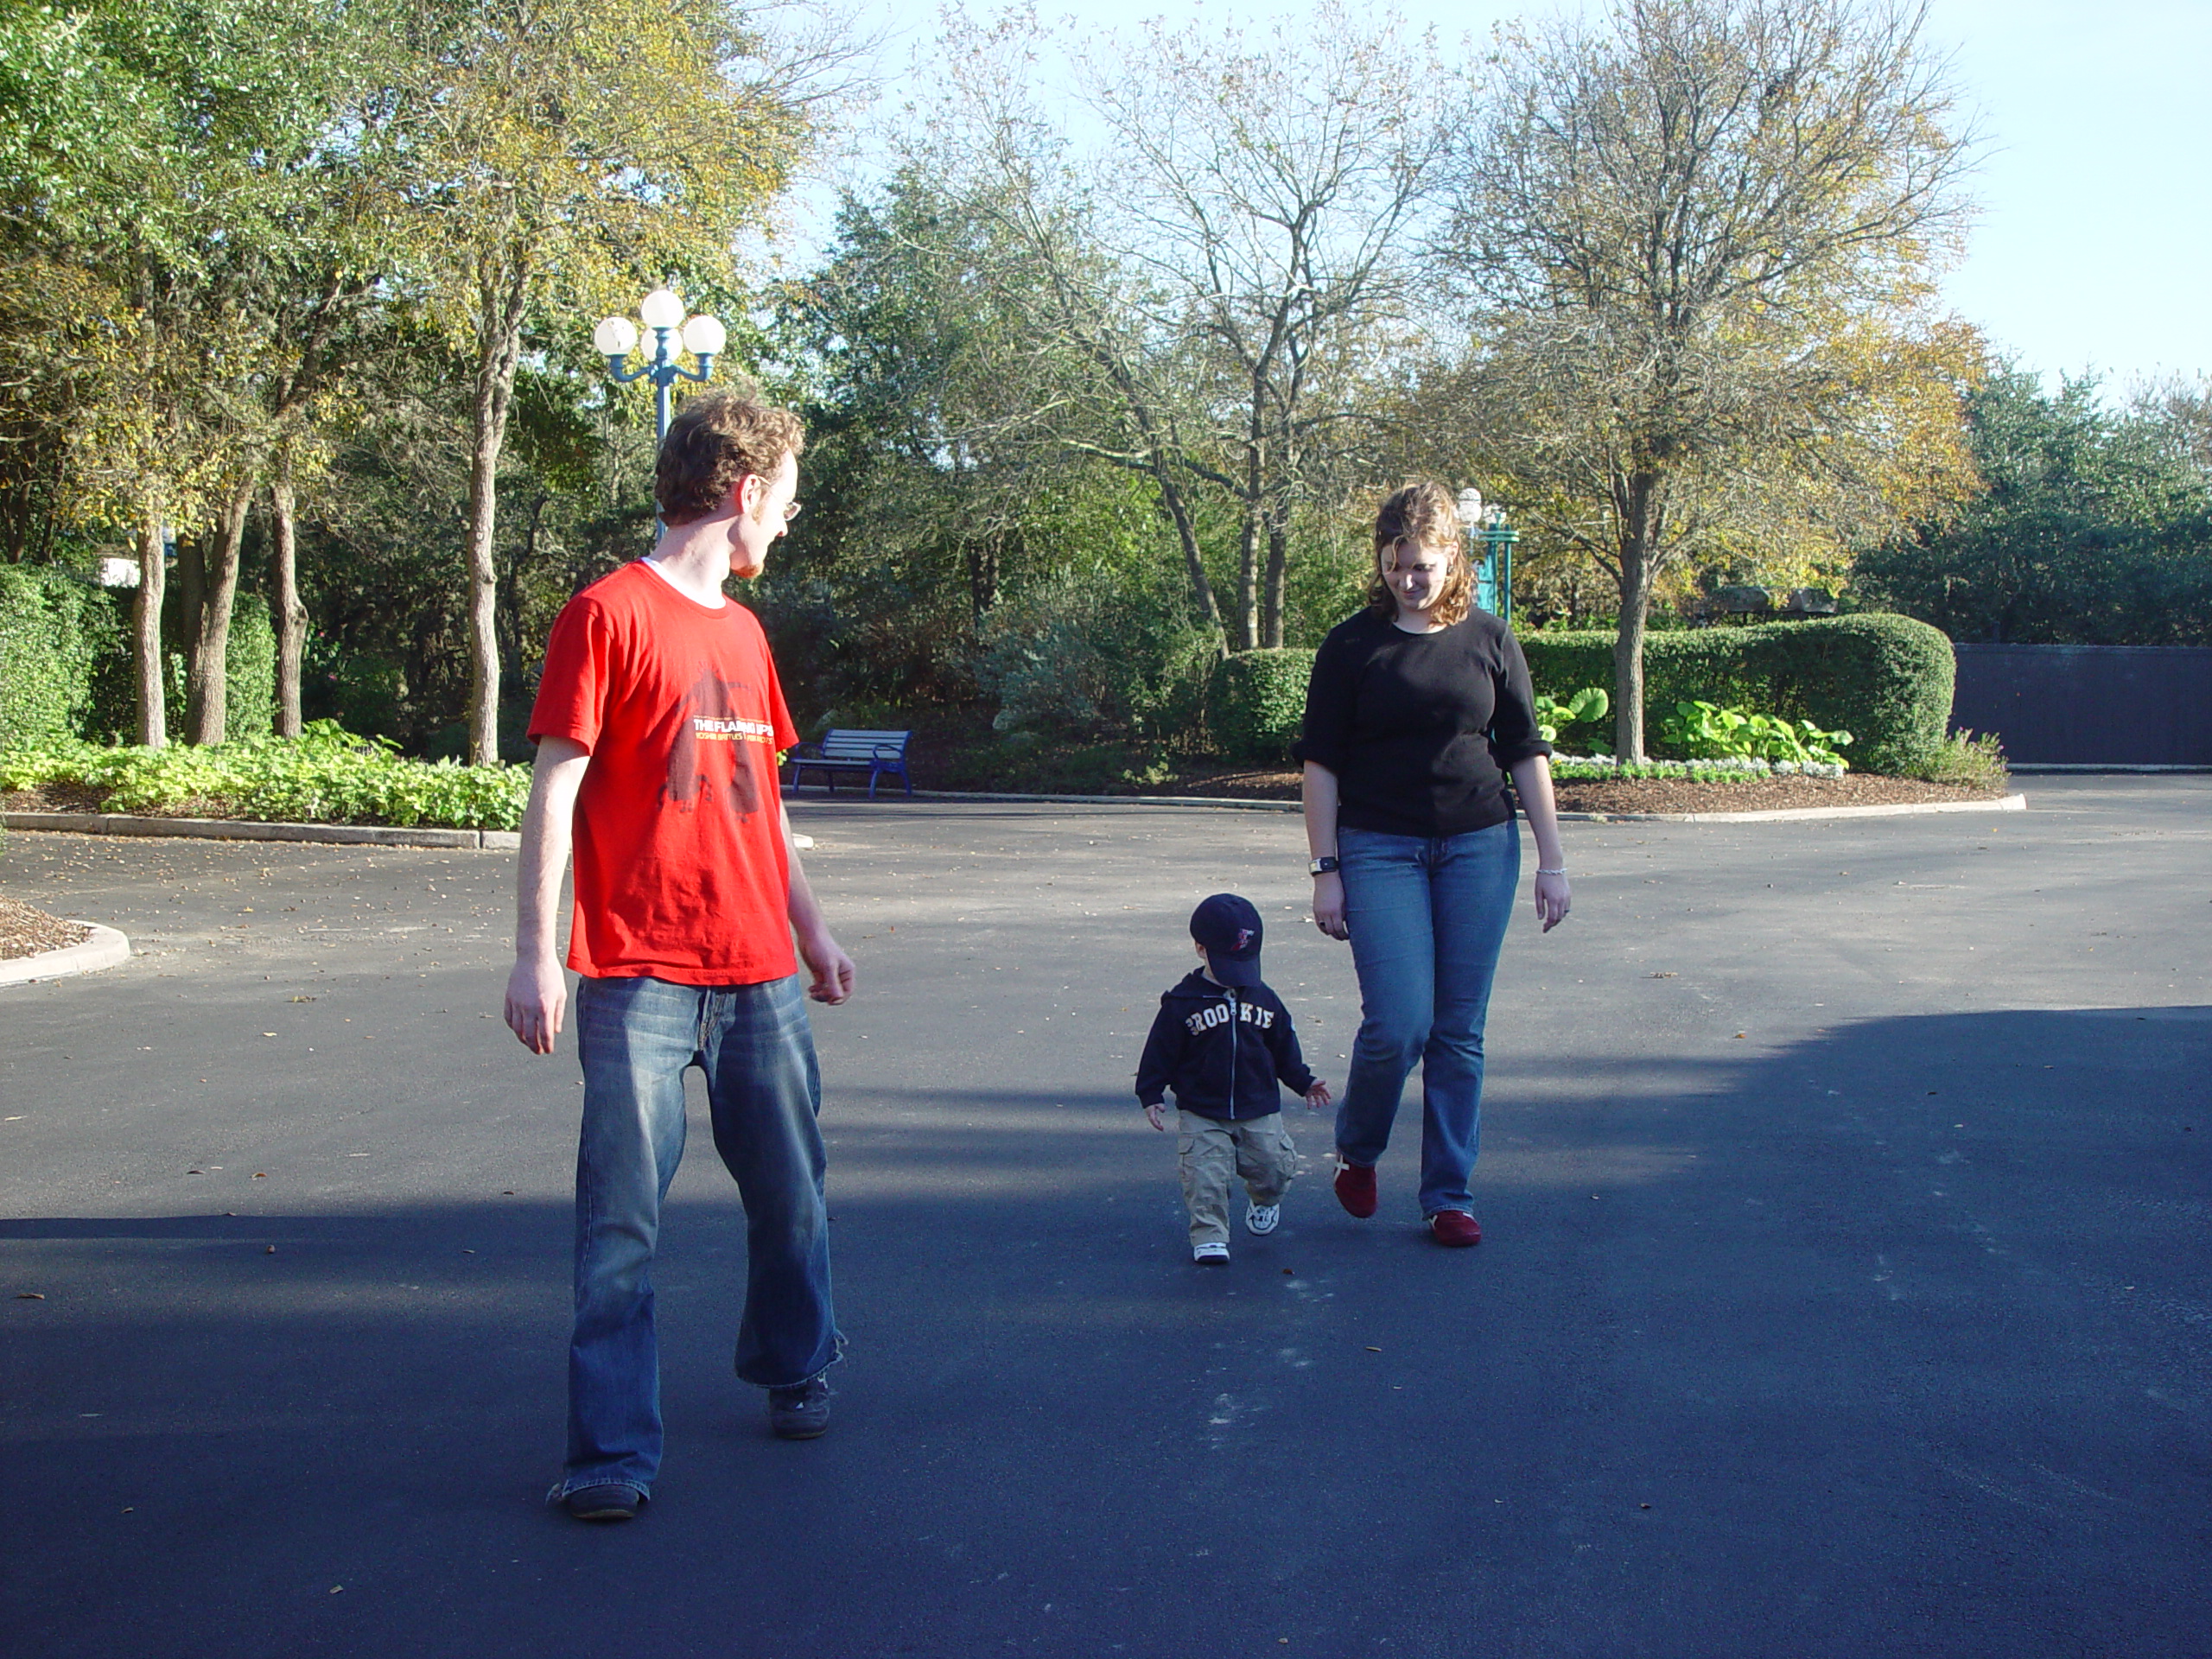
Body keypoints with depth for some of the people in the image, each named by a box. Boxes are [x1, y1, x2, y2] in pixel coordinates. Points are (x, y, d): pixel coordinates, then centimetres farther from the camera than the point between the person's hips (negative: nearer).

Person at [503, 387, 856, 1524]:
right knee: (622, 1218, -4)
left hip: (760, 972, 7)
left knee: (790, 1191, 13)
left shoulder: (743, 632, 16)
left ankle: (795, 1368, 34)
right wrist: (535, 953, -13)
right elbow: (554, 793, -9)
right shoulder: (610, 615, -6)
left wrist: (809, 926, 24)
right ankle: (613, 1451, 3)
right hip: (642, 976, -6)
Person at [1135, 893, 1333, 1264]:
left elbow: (1284, 1048, 17)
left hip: (1260, 1110, 3)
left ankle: (1265, 1200, 36)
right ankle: (1209, 1236, 1)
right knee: (1205, 1173, -13)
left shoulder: (1263, 999, 5)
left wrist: (1304, 1081, 14)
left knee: (1275, 1164, 2)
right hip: (1201, 1113, -3)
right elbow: (1160, 1053, -2)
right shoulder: (1182, 1003, -6)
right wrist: (1151, 1096, -6)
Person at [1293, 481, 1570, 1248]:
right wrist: (1326, 869, -5)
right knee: (1399, 1022, -11)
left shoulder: (1488, 639, 5)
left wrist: (1551, 860, 5)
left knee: (1460, 1031, 4)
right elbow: (1322, 763, 1)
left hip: (1479, 848, 2)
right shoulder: (1352, 645, 0)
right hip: (1380, 848, -2)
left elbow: (1526, 752, 9)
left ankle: (1449, 1196, 15)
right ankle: (1355, 1150, 17)